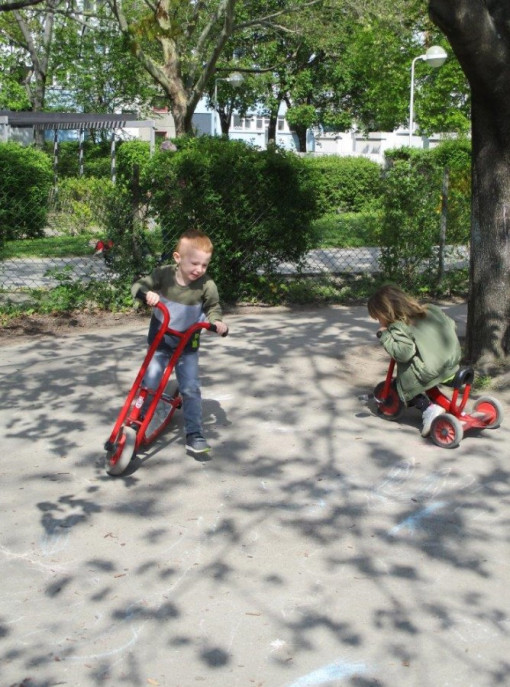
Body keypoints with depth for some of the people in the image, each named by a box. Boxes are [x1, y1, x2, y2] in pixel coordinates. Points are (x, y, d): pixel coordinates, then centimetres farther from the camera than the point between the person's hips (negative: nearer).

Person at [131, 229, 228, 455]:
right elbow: (138, 285, -12)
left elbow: (213, 307, -3)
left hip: (187, 346, 0)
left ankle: (194, 435, 7)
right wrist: (147, 293, -35)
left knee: (191, 389, -3)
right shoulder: (164, 274, -15)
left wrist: (217, 321, -25)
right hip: (159, 342, 0)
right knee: (149, 385, -4)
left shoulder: (206, 284, -15)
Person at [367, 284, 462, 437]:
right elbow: (452, 326, 17)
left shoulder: (398, 327, -10)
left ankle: (428, 408, -4)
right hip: (452, 362, 8)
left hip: (430, 371, -8)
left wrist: (384, 334, -12)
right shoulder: (431, 310, 13)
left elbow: (404, 352, -24)